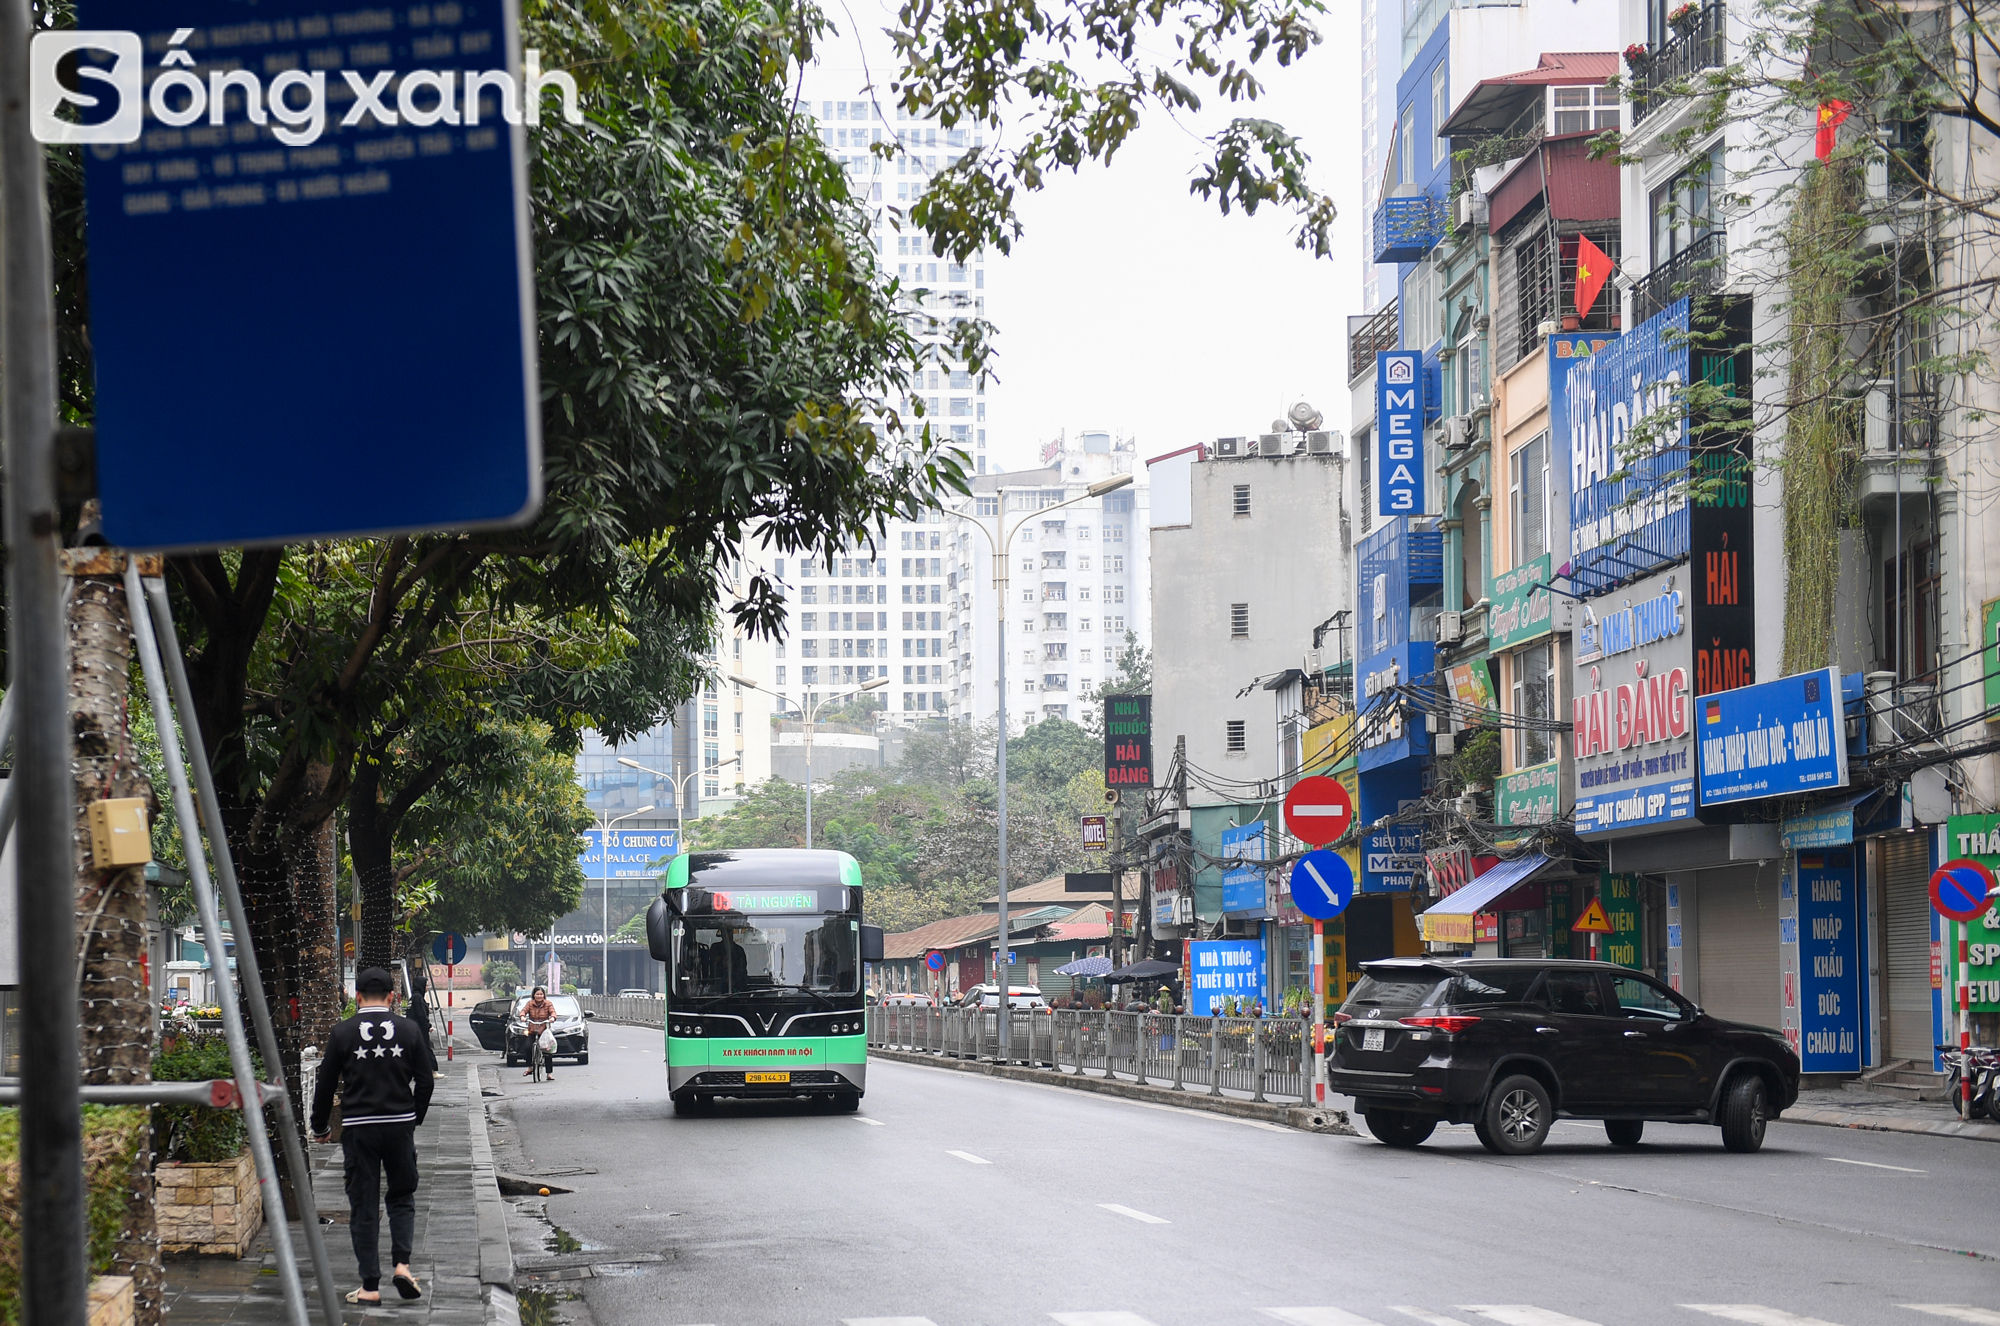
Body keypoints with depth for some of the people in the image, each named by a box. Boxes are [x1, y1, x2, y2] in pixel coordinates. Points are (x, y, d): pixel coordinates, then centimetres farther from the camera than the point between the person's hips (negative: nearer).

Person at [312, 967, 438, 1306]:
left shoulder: (343, 1033, -2)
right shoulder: (408, 1030, 1)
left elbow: (326, 1085, 2)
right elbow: (426, 1081, 4)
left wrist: (319, 1128, 14)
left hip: (358, 1127, -1)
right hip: (400, 1125, 1)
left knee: (363, 1205, 4)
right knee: (402, 1198, 16)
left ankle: (370, 1286, 3)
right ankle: (402, 1263, -4)